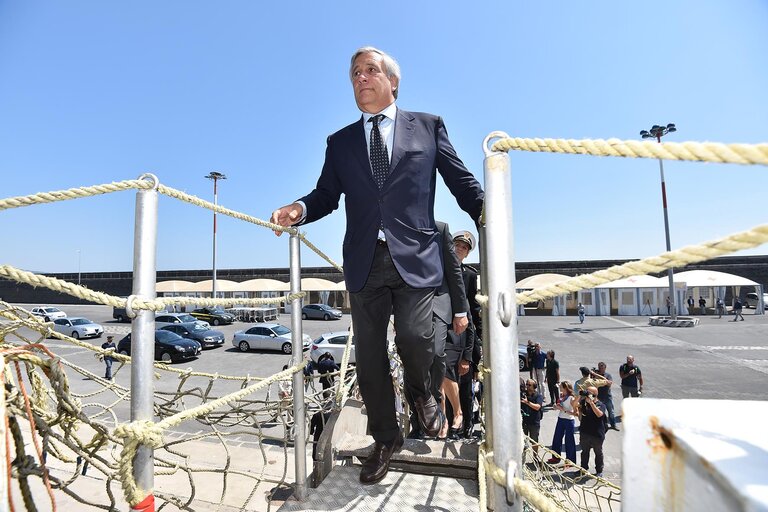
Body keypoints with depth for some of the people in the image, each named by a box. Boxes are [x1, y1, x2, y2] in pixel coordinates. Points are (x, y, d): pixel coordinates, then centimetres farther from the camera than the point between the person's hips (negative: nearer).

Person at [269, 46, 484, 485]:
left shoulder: (428, 126, 11)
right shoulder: (340, 142, 17)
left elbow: (461, 181, 6)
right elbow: (327, 195, 12)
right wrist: (299, 209, -8)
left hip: (414, 257, -2)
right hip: (365, 262, 3)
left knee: (415, 337, -13)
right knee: (369, 353, 7)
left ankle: (423, 394, 26)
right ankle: (386, 438, 29)